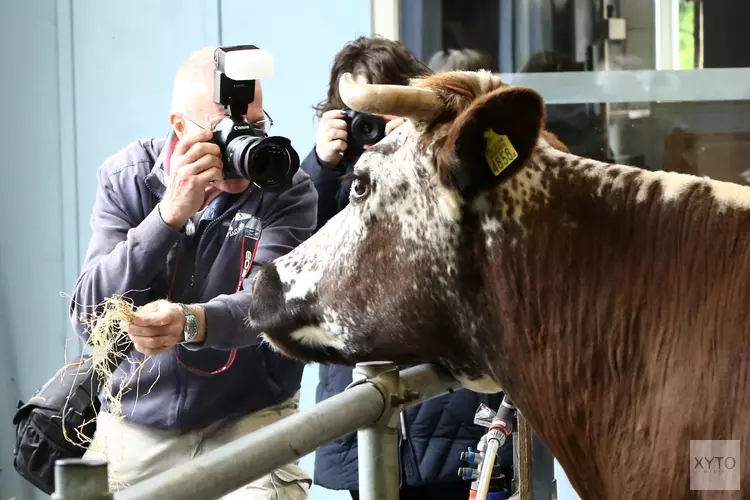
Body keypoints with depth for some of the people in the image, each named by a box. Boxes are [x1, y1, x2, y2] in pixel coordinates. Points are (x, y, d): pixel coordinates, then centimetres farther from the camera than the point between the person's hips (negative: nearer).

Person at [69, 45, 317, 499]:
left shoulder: (287, 192, -9)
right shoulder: (127, 177, -4)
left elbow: (267, 300, -24)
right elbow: (87, 313, -14)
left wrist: (191, 322, -45)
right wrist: (169, 214, -24)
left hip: (249, 417, -2)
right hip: (136, 422, 2)